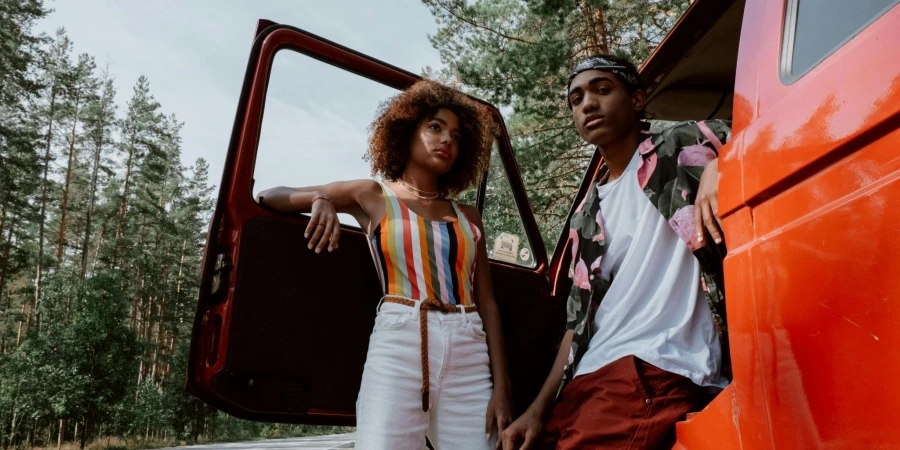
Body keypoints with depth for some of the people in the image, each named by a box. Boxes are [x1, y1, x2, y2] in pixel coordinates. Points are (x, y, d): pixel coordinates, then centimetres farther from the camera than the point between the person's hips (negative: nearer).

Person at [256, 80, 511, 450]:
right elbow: (268, 197, 15)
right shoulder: (372, 196, 12)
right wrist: (320, 201, -6)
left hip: (469, 355, 3)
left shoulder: (468, 218, 19)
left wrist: (501, 387, 2)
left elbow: (486, 303, 12)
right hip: (399, 345, -3)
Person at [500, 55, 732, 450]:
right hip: (587, 381, 6)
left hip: (655, 372, -6)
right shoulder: (586, 217, 19)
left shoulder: (680, 148, 4)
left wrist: (719, 166, -24)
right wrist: (539, 408, 11)